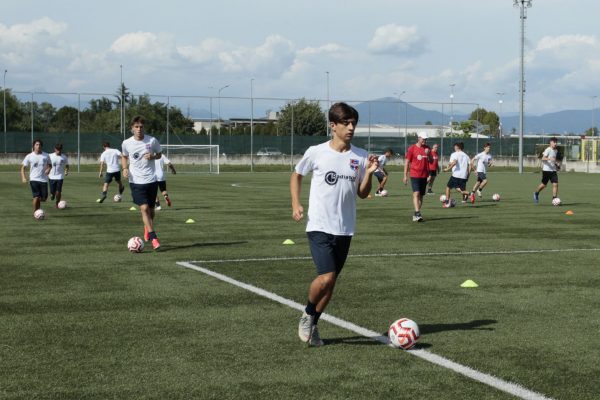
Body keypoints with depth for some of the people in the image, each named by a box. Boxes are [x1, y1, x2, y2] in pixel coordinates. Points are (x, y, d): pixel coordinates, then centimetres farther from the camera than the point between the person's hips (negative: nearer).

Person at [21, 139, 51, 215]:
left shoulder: (46, 156, 2)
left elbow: (50, 165, 16)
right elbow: (23, 167, 3)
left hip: (44, 179, 2)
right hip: (34, 179, -2)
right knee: (36, 197, -13)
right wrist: (23, 178, -11)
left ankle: (37, 202, 35)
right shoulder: (29, 156, -3)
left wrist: (48, 169, -8)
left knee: (44, 198, 2)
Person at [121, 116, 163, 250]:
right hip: (136, 181, -1)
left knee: (151, 209, 11)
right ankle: (154, 238, -15)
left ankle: (147, 228, 42)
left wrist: (153, 156, -11)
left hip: (151, 180, 1)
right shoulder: (126, 143, -3)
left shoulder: (152, 141, -5)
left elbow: (159, 154, 11)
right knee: (144, 208, -15)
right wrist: (125, 168, -3)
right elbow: (124, 156, 16)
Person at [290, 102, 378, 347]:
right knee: (326, 277, -18)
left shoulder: (360, 157, 2)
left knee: (331, 281, 9)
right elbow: (296, 175, 11)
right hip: (319, 226, -4)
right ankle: (308, 314, 9)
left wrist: (369, 173, -9)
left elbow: (362, 194, 8)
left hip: (345, 230, 4)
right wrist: (296, 204, -2)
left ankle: (312, 326, 26)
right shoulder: (316, 153, -5)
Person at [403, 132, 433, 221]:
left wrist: (428, 154, -9)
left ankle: (416, 214, 14)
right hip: (415, 175, -5)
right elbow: (407, 162, -1)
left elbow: (431, 161, 12)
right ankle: (417, 214, -24)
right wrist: (405, 176, -3)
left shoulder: (427, 148, 10)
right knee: (416, 194, -17)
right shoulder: (412, 148, -3)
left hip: (424, 175, 5)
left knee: (421, 195, 7)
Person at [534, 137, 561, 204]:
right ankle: (536, 193, 32)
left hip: (553, 170, 6)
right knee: (544, 184, 6)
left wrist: (557, 163, 10)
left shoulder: (556, 150, 12)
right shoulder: (548, 150, -11)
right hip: (546, 169, -6)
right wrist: (549, 159, -35)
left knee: (555, 184, -8)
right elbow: (543, 158, -19)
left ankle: (554, 199, -4)